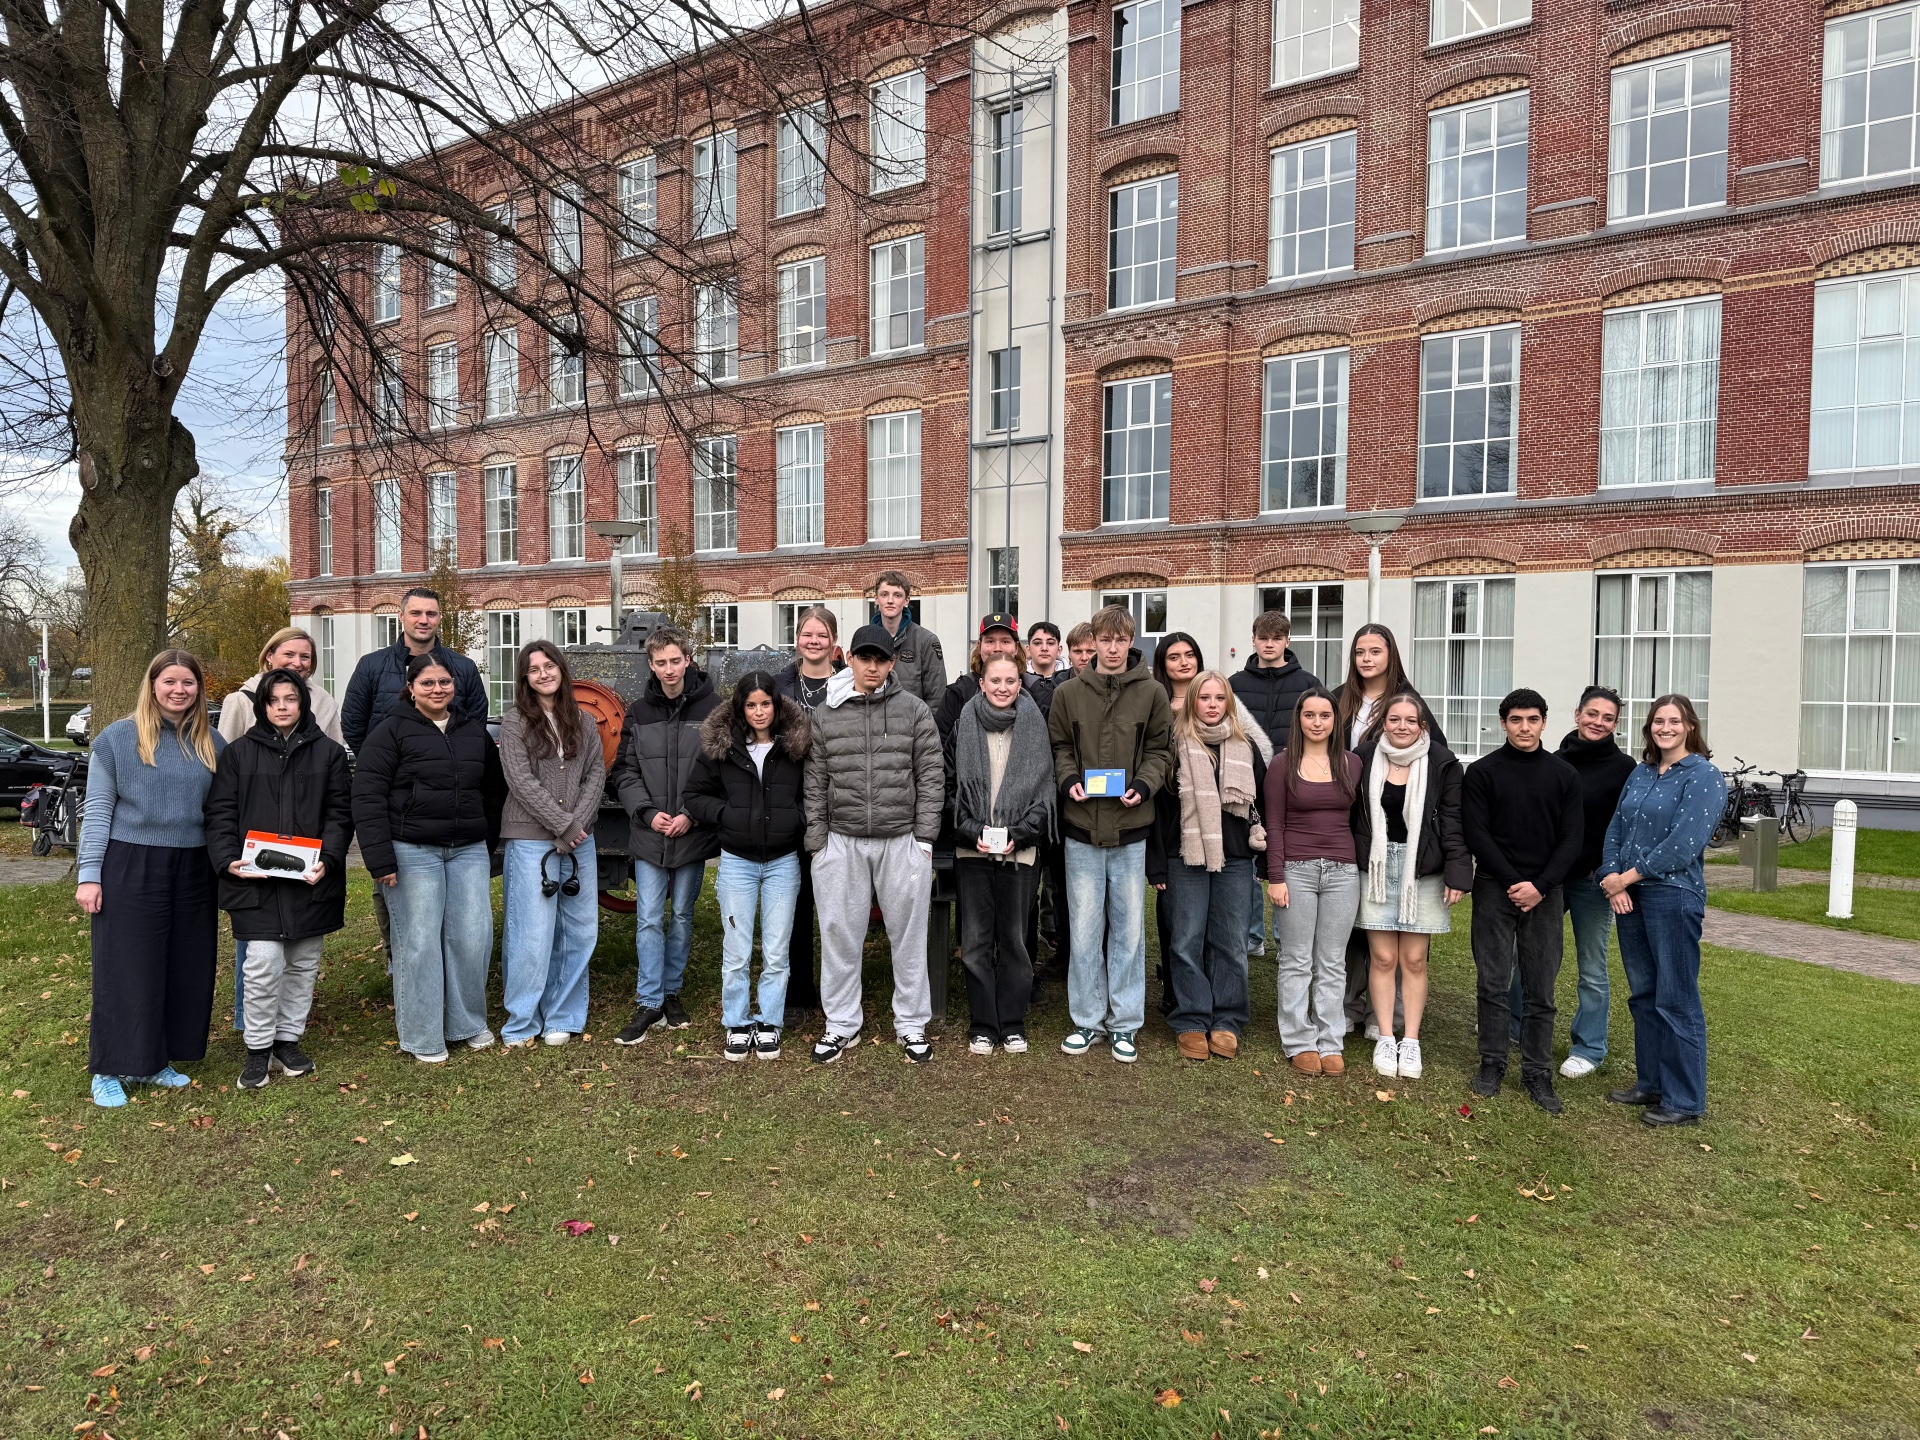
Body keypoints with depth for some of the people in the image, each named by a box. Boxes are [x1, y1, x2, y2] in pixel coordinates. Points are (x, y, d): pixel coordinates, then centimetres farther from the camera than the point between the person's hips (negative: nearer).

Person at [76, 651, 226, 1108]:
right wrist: (89, 874, -7)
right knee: (126, 970, 1)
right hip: (130, 868, -4)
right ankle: (110, 1070, 15)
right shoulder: (117, 738, -3)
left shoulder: (212, 744, 7)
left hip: (192, 871, 4)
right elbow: (97, 810, -2)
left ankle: (155, 1062, 21)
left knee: (185, 969, 7)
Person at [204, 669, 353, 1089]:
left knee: (303, 964, 11)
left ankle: (289, 1039, 26)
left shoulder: (329, 752, 6)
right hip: (255, 880, -1)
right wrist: (228, 858, -12)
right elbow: (221, 812, 4)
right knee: (263, 964, -8)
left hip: (310, 880, 2)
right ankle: (258, 1048, 8)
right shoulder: (238, 752, 6)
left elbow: (340, 813, 2)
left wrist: (327, 860, -12)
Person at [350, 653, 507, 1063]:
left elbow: (494, 790, 22)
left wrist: (489, 840, 13)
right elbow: (368, 798, -9)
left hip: (469, 851, 4)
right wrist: (380, 859, -15)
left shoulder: (475, 732, 12)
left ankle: (467, 1023, 20)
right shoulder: (392, 732, -3)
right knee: (419, 941, 0)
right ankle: (422, 1037, 13)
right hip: (413, 852, -4)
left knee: (472, 937, 2)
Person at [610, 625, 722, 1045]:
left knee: (682, 916, 12)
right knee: (649, 919, 1)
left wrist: (692, 815, -13)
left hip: (694, 834, -1)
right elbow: (625, 772, 4)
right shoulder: (638, 713, 4)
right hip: (648, 835, 1)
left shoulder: (711, 708, -4)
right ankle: (649, 1003, 9)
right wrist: (648, 812, -10)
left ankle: (671, 992, 26)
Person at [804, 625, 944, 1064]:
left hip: (902, 841, -1)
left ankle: (911, 1024, 22)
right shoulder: (825, 715, 6)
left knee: (908, 934, 8)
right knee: (840, 934, 8)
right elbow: (815, 784, 7)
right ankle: (841, 1023, 23)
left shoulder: (915, 711, 2)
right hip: (842, 842, 1)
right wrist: (818, 840, 1)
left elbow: (931, 777, 1)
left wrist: (924, 837, -4)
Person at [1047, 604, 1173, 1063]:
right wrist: (1069, 780, -8)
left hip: (1131, 829, 0)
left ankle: (1125, 1023, 20)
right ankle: (1087, 1020, 21)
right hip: (1082, 827, 1)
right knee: (1085, 930, 8)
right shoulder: (1068, 693, 3)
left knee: (1129, 929, 8)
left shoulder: (1151, 693, 1)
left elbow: (1160, 750, 4)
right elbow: (1059, 747, 10)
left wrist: (1144, 785, -12)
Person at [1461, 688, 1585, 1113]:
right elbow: (1477, 834, -4)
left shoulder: (1564, 775, 7)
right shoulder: (1482, 772, 1)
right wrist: (1512, 882, -12)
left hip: (1545, 892, 1)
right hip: (1495, 889, -1)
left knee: (1541, 990, 4)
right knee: (1493, 983, 3)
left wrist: (1541, 886, -10)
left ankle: (1538, 1074, 13)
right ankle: (1492, 1064, 14)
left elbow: (1572, 839, 3)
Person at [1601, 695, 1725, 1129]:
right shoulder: (1640, 773, 13)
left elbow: (1685, 842, -17)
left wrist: (1630, 876, -14)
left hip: (1673, 896, -7)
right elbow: (1616, 827, 10)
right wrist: (1613, 878, -5)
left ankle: (1685, 1101, 9)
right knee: (1643, 994, 14)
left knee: (1675, 1000, -1)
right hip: (1629, 896, 7)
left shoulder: (1704, 776, -8)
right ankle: (1651, 1083, 27)